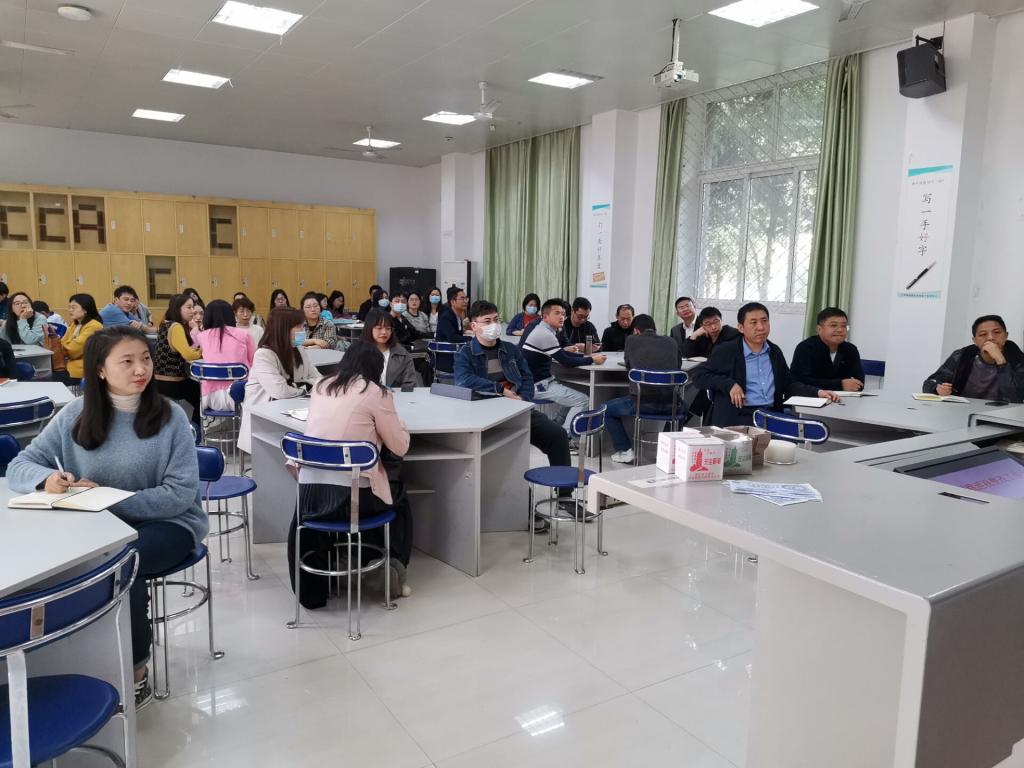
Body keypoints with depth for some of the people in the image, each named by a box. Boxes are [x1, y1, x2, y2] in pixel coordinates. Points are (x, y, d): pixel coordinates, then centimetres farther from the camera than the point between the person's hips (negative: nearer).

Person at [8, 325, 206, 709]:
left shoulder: (170, 417, -9)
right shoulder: (75, 414, 0)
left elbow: (181, 493, -13)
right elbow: (19, 466, 4)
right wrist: (47, 477, -21)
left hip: (166, 522, -3)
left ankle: (135, 672, -9)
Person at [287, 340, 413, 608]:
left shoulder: (320, 387, 10)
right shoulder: (376, 393, -5)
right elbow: (399, 448, 1)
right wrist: (401, 427, 20)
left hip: (308, 491, 4)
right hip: (352, 495, -4)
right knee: (398, 497, 28)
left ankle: (311, 591, 42)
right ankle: (393, 570, 29)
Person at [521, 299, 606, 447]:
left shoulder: (542, 329, 10)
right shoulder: (544, 334, -21)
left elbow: (562, 354, 17)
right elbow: (567, 362, -19)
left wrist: (586, 356, 5)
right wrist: (592, 360, -8)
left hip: (539, 380, 10)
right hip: (537, 385, -10)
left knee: (575, 393, 20)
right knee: (583, 400, -8)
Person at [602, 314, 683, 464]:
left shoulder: (632, 340, 3)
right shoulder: (671, 342, 10)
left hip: (641, 403, -3)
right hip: (670, 405, 3)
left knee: (607, 409, 23)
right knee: (681, 406, 40)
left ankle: (625, 451, 17)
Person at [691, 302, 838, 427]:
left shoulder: (775, 352, 18)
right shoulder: (726, 351, 2)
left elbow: (789, 384, 24)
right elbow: (698, 375, -1)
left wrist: (817, 392, 7)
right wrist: (729, 384, -13)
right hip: (737, 417, -5)